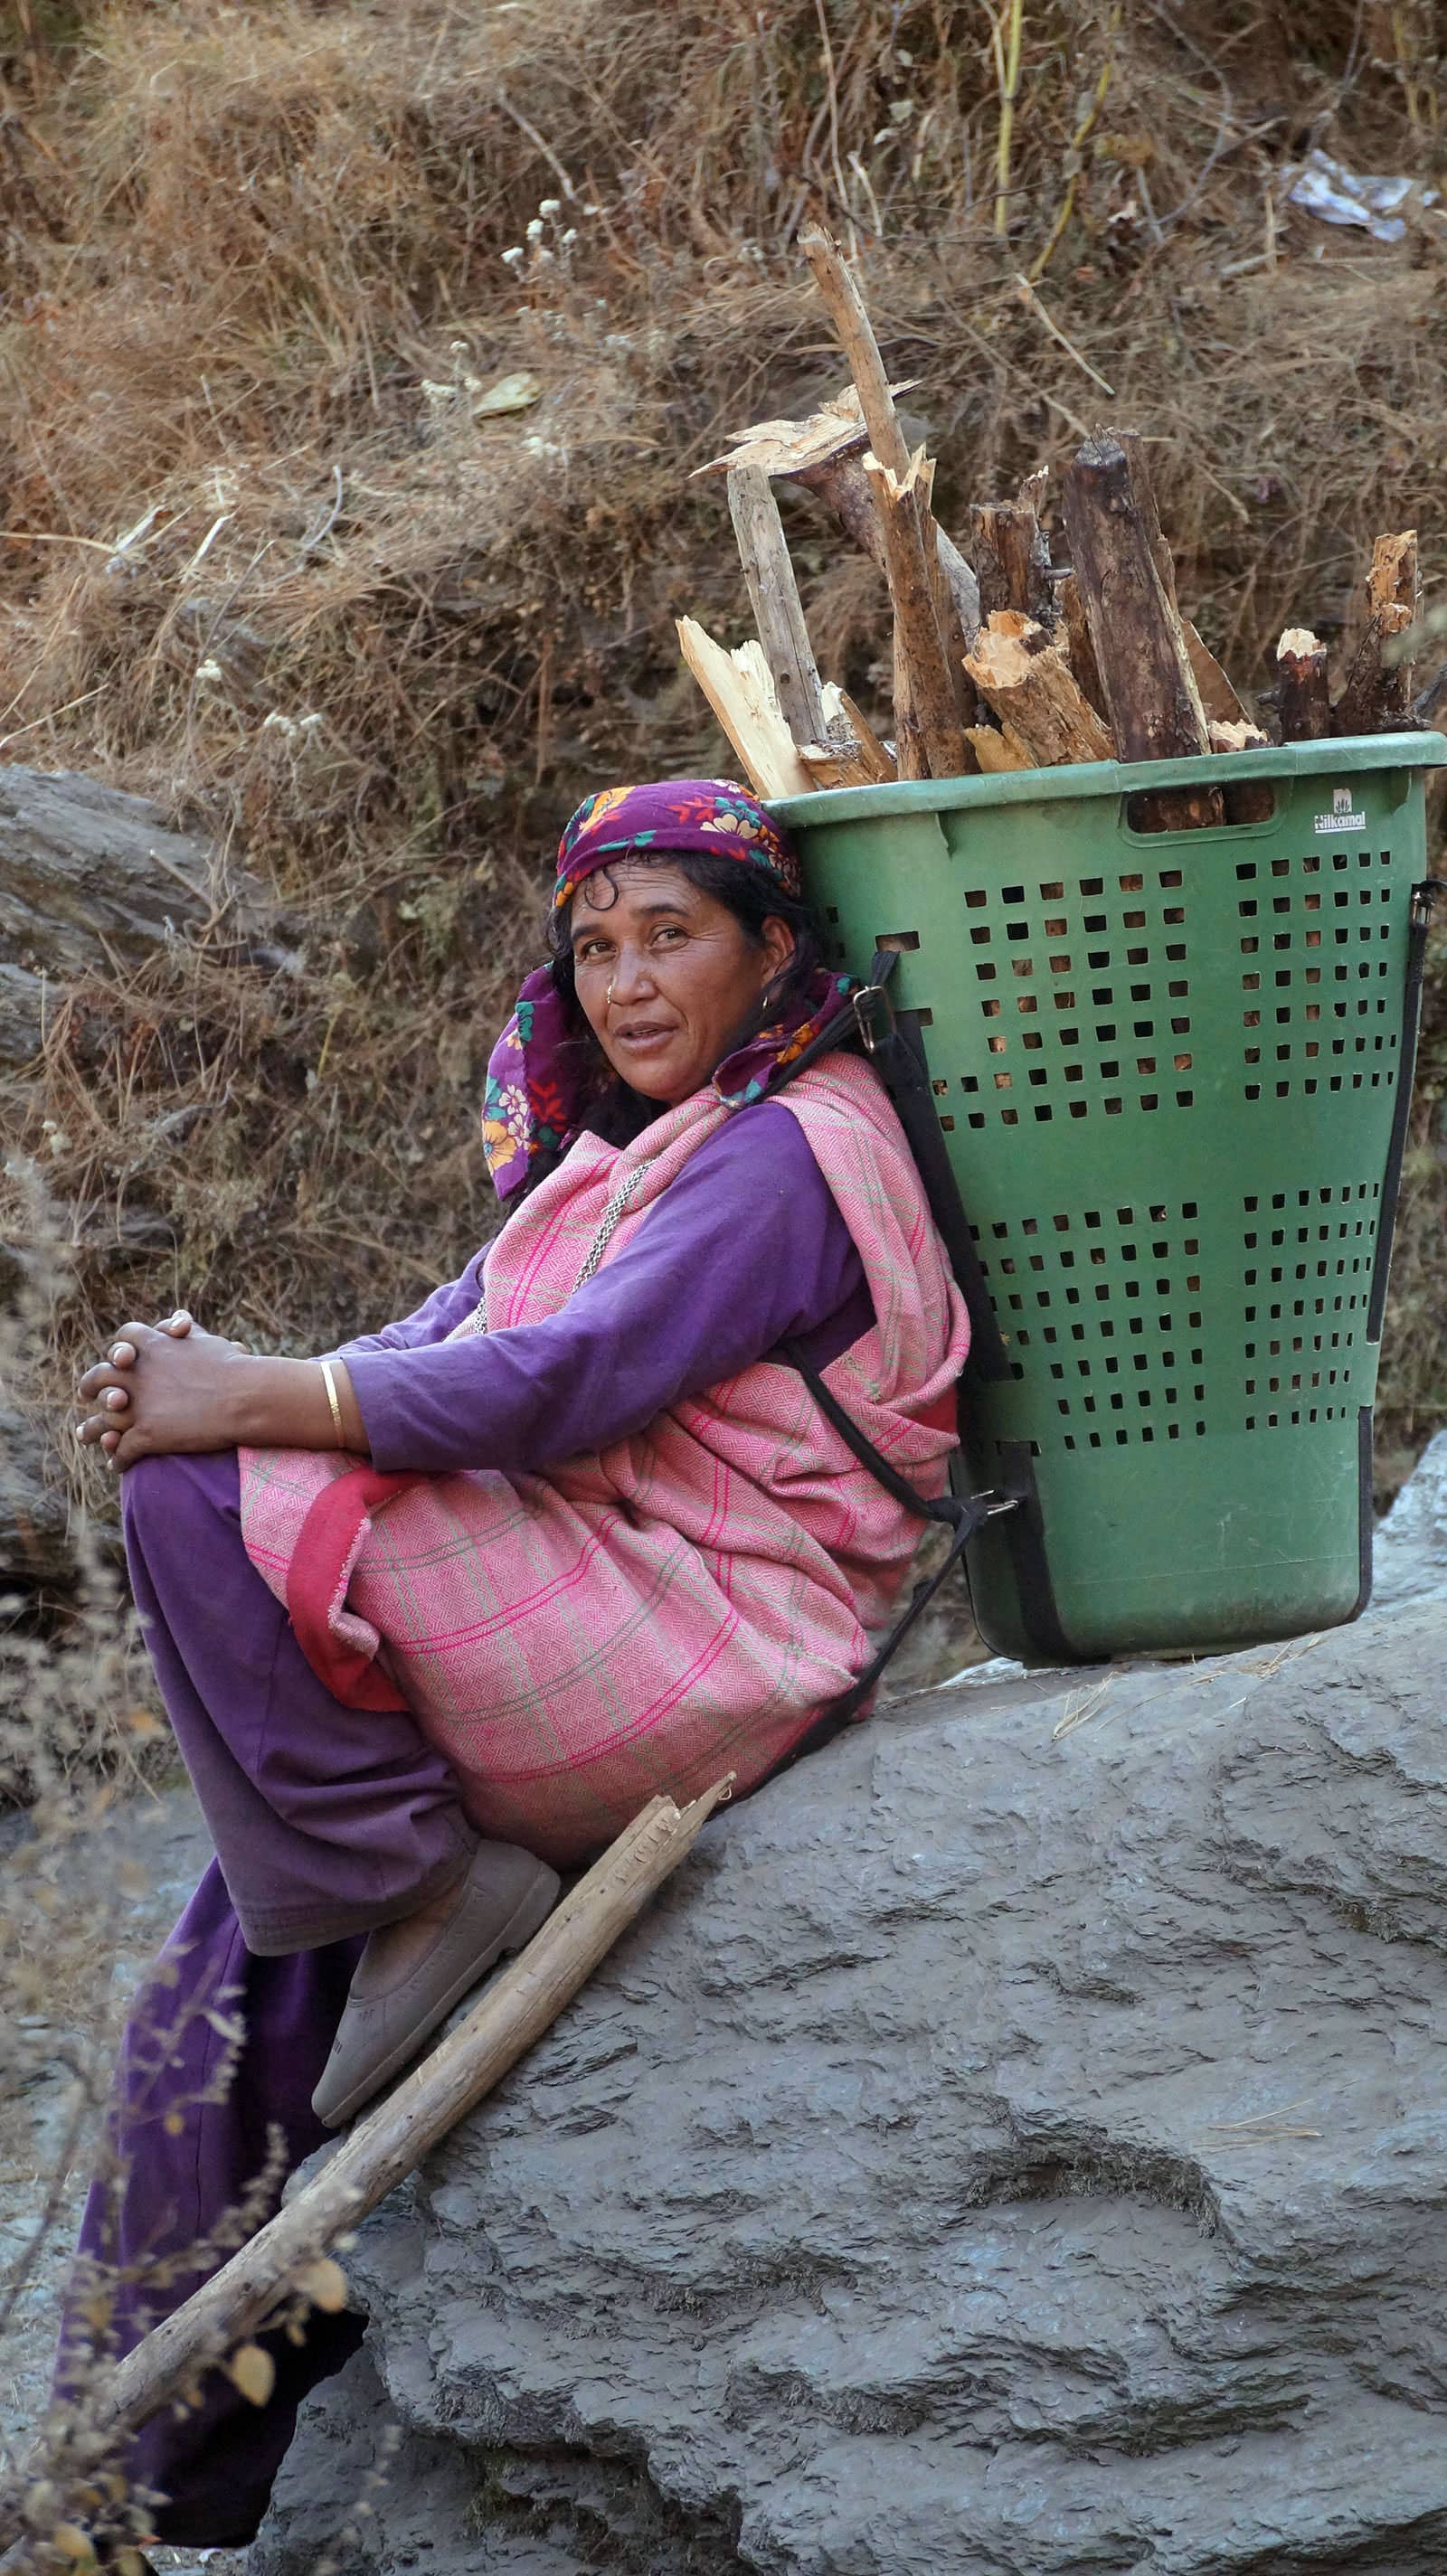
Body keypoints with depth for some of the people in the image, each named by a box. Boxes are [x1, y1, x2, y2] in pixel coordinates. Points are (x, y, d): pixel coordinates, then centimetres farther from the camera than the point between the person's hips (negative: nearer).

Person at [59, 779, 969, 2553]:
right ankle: (170, 2486, 3)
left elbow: (565, 1384, -21)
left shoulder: (783, 1159, -10)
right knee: (233, 1980, -1)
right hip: (577, 1645, 9)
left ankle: (427, 1892, -9)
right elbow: (461, 1340, 13)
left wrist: (254, 1407, -19)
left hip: (701, 1658, -9)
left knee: (207, 1510, -21)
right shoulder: (629, 1146, 21)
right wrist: (219, 1383, -5)